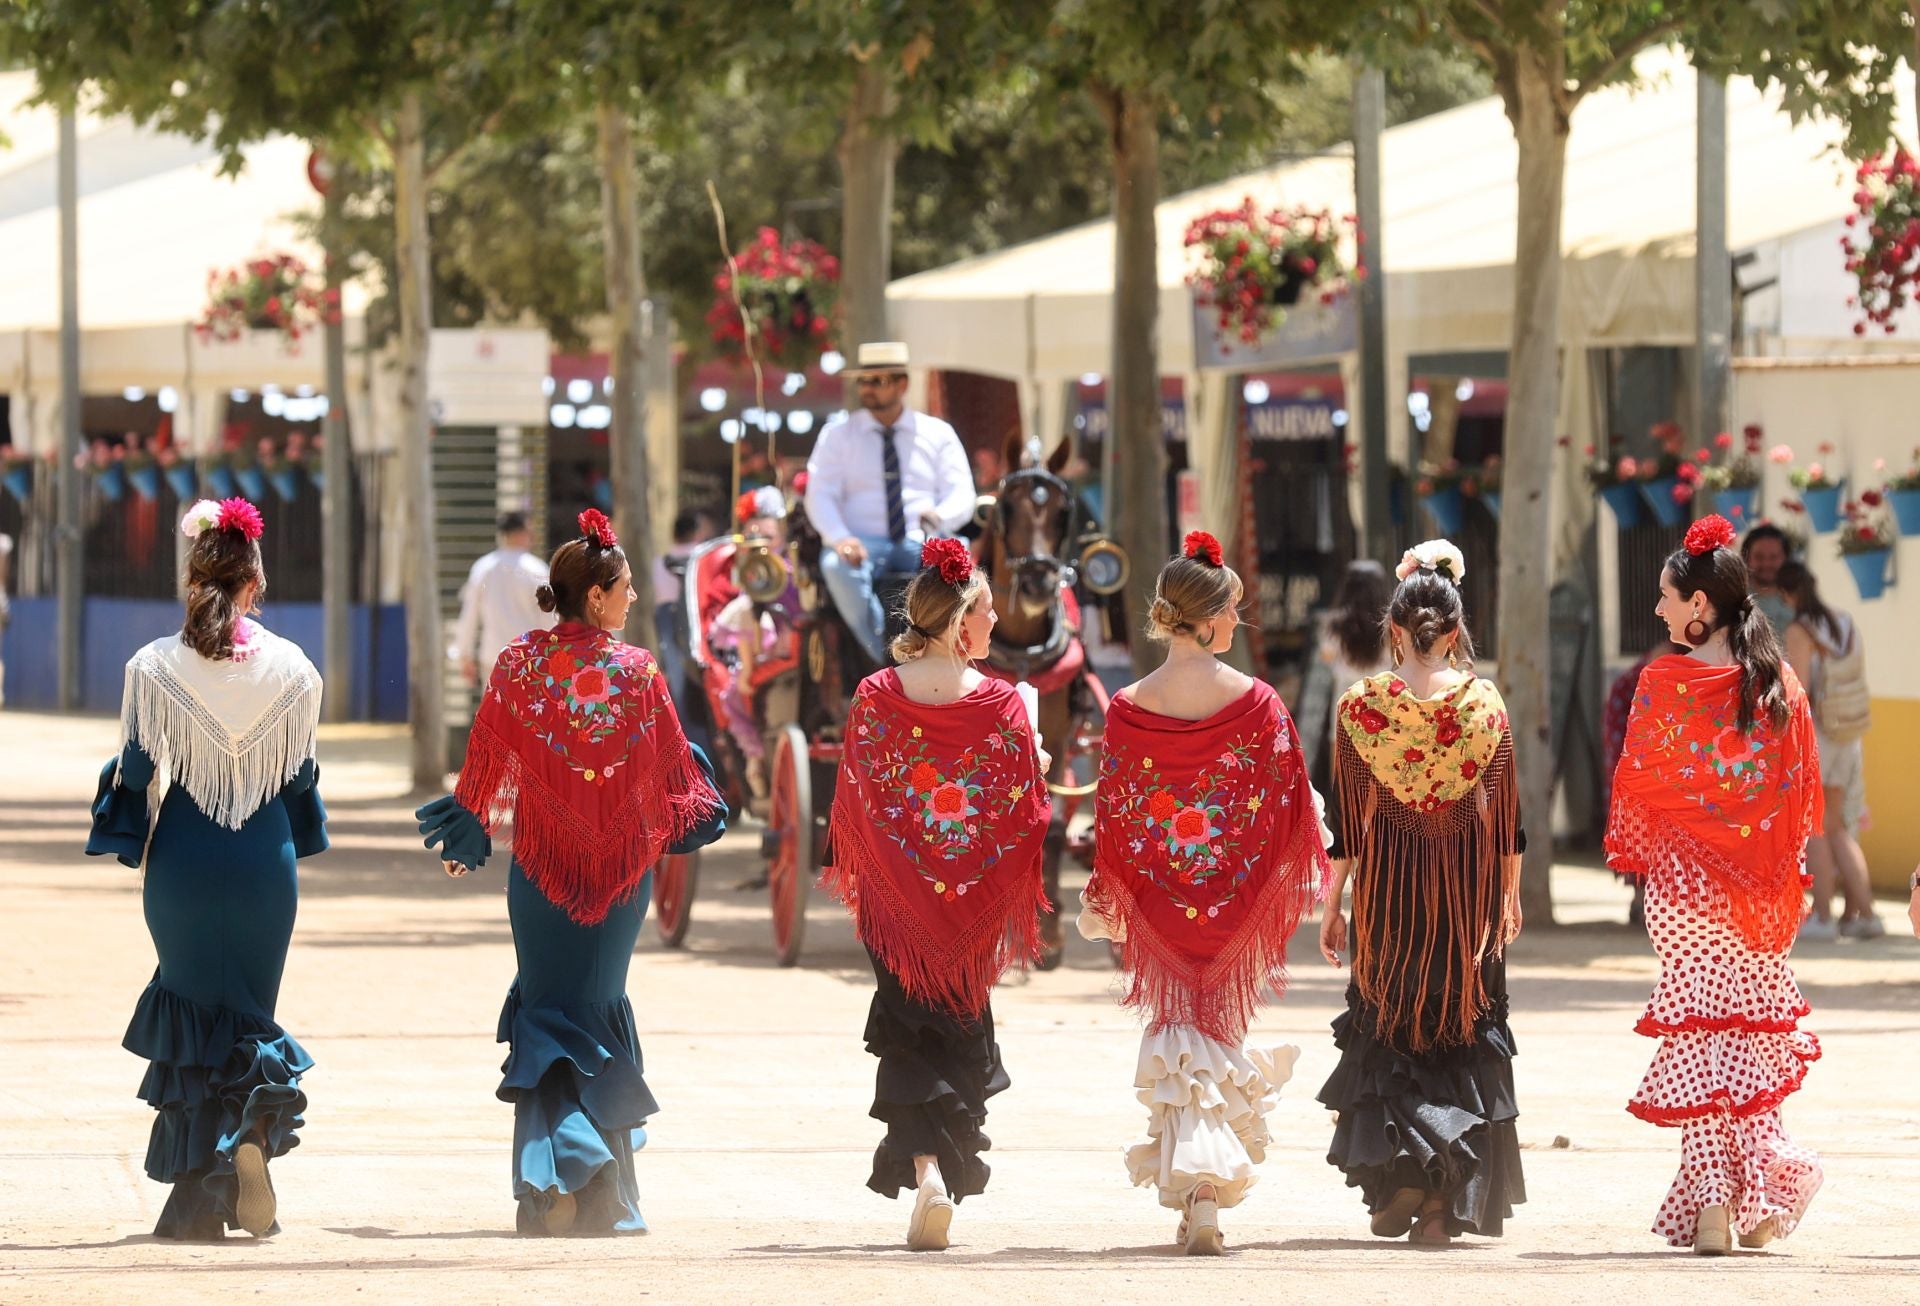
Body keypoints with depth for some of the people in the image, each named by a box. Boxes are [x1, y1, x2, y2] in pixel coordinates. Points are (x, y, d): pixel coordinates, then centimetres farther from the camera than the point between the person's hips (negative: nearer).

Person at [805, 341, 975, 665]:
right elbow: (820, 496, 1)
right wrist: (840, 539, -20)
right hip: (863, 544, 0)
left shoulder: (938, 434, 13)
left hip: (921, 544, 0)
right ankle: (888, 659, -35)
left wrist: (940, 516, -21)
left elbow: (962, 498, 5)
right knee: (837, 566, -36)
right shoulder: (837, 436, 12)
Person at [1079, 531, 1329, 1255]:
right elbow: (1288, 808, -5)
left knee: (1177, 1032, 12)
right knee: (1221, 1030, 10)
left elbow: (1112, 816, -1)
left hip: (1158, 894, 1)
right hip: (1235, 895, -1)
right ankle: (1208, 1194, -5)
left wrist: (1105, 902, 11)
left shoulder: (1128, 709, -7)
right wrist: (1295, 888, 11)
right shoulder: (1256, 702, -10)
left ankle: (1189, 1201, 7)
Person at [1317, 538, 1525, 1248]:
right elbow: (1506, 815, 0)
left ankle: (1396, 1187, 0)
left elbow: (1346, 820, -3)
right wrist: (1510, 897, 12)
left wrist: (1332, 907, 4)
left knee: (1387, 1029, 13)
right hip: (1467, 884, 0)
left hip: (1389, 882, 0)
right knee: (1462, 1034, 8)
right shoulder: (1485, 703, -5)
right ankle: (1444, 1202, 0)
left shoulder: (1361, 705, -7)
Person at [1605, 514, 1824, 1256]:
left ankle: (1711, 1198, -5)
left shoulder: (1666, 682, -11)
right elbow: (1802, 791, 5)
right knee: (1754, 1026, 14)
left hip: (1685, 875, -4)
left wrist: (1631, 853, 8)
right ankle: (1761, 1196, 9)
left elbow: (1636, 778, -7)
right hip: (1758, 883, 4)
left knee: (1696, 1030, 2)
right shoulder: (1780, 685, 0)